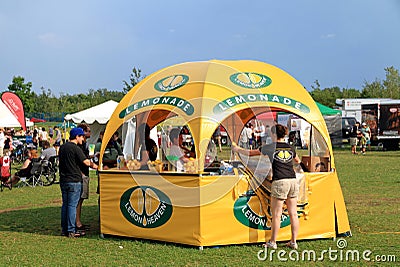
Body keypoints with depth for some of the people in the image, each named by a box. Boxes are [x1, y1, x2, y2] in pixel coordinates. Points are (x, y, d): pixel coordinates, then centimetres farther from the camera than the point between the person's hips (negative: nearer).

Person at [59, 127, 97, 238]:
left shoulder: (62, 147, 11)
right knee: (72, 205, -4)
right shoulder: (75, 148, -14)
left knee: (65, 204, 13)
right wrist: (93, 165, 4)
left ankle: (64, 229, 17)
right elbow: (86, 162, -16)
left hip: (63, 180, 8)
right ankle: (71, 231, -2)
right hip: (74, 180, -8)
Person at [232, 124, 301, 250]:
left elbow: (251, 153, 11)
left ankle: (272, 242, 9)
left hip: (279, 182, -5)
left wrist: (237, 149, 26)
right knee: (293, 213, 8)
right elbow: (298, 161, 33)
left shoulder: (270, 148, 1)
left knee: (276, 214, 2)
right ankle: (293, 242, 12)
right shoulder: (290, 148, 13)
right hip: (293, 181, 5)